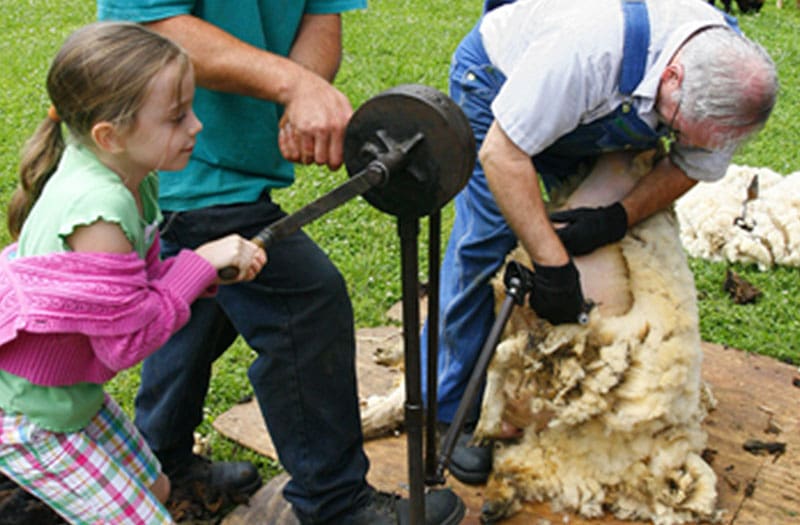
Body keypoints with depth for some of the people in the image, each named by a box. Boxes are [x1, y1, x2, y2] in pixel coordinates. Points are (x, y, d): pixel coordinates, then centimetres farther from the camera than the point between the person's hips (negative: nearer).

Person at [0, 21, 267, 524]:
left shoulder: (132, 179, -5)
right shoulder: (98, 210, -34)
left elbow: (139, 283, 2)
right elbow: (124, 340, -27)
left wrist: (217, 266, -13)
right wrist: (201, 263, -23)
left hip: (72, 390, 9)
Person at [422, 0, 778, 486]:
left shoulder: (730, 82, -25)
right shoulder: (592, 48, -44)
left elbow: (691, 167, -9)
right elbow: (502, 153, -39)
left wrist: (619, 217, -28)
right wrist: (552, 263, -41)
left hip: (582, 117, 6)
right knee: (486, 237, -15)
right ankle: (451, 410, -4)